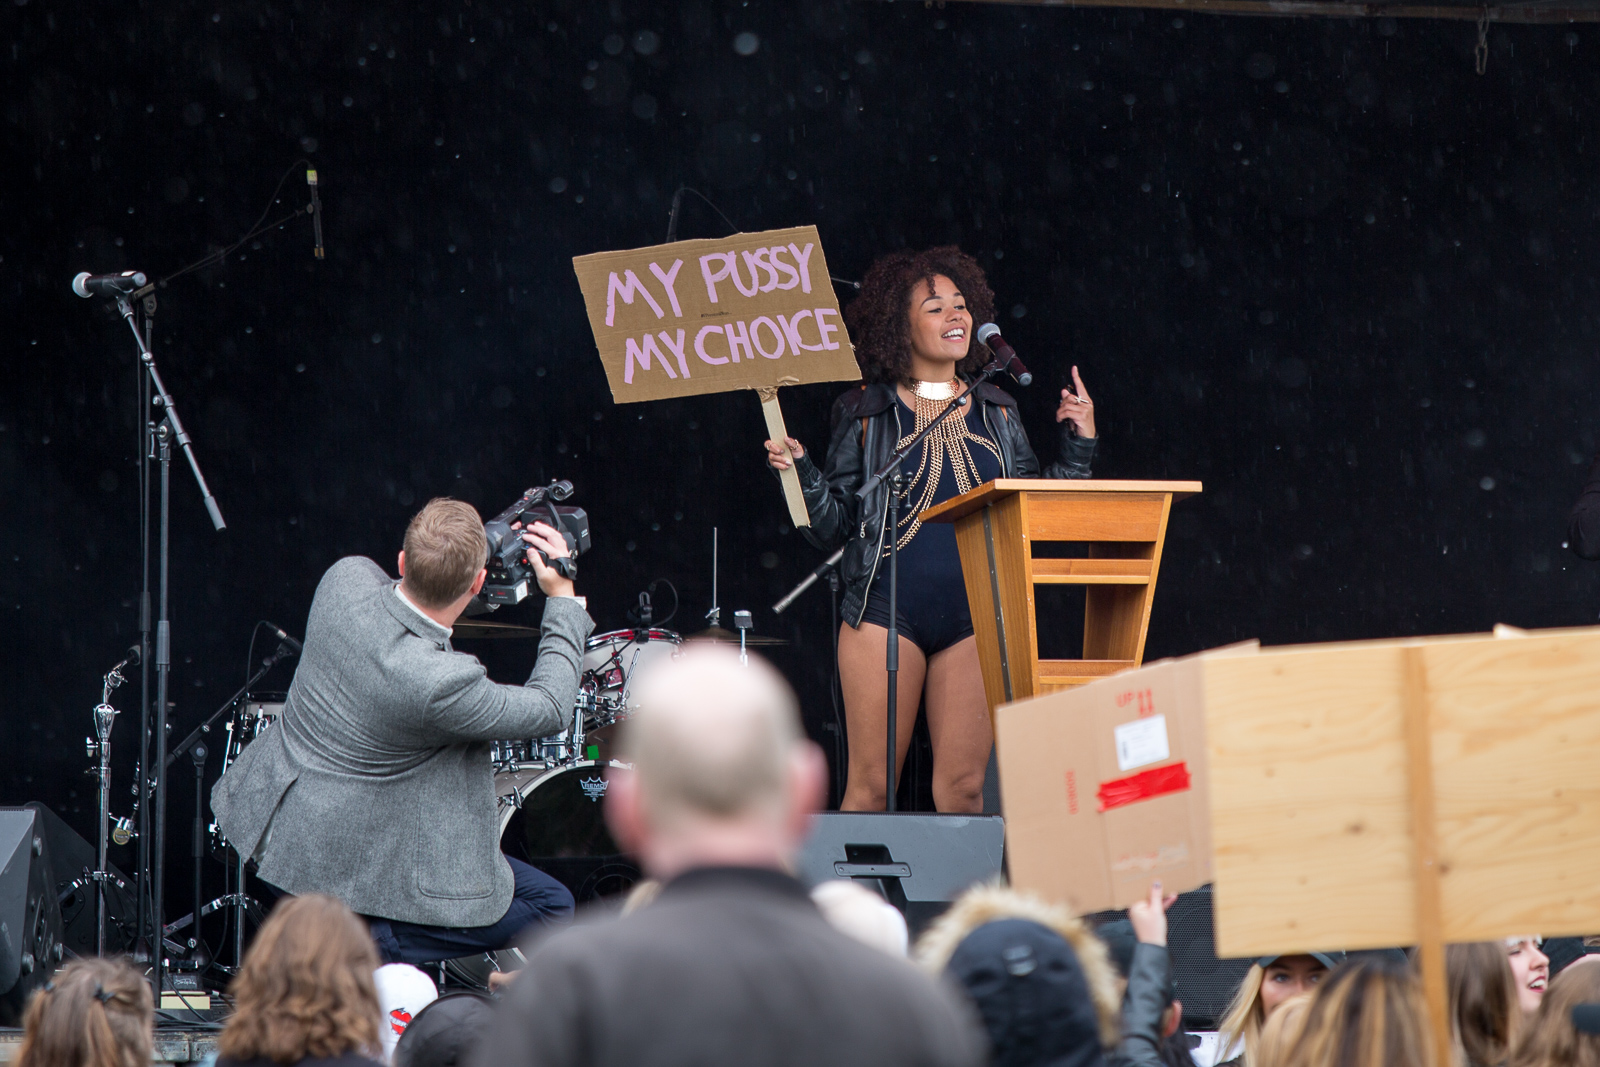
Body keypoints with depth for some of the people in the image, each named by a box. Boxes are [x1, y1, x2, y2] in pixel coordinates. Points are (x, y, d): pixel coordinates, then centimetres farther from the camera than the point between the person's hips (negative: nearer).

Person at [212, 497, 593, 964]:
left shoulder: (347, 578, -15)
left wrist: (482, 548, 5)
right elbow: (550, 710, -14)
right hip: (352, 862, -8)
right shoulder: (439, 684, -32)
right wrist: (563, 597, -8)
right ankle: (371, 948, -4)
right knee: (552, 907, 2)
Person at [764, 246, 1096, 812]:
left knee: (964, 786, -2)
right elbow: (832, 527, 5)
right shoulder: (865, 413, 5)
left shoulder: (996, 413, 14)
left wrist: (1078, 446, 8)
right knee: (871, 786, -4)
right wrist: (799, 471, -11)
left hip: (975, 615, 3)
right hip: (886, 611, -3)